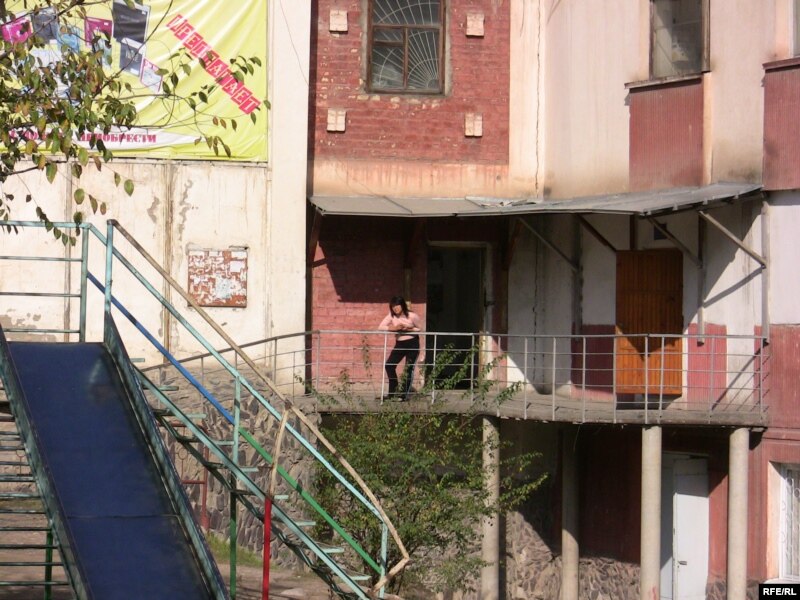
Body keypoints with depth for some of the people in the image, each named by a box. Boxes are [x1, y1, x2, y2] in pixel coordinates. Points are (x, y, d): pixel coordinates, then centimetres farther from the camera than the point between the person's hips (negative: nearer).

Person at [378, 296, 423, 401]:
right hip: (399, 344, 4)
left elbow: (420, 328, -2)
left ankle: (404, 395, 5)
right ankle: (393, 393, 3)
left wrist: (408, 329, -20)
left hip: (412, 344, -4)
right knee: (389, 365, -9)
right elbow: (380, 327, -12)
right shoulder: (391, 316, -5)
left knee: (409, 369, -3)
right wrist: (394, 328, -27)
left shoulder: (412, 316, -14)